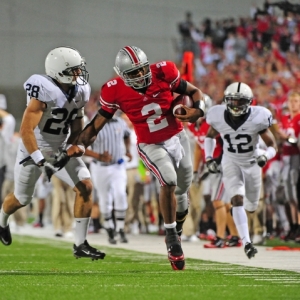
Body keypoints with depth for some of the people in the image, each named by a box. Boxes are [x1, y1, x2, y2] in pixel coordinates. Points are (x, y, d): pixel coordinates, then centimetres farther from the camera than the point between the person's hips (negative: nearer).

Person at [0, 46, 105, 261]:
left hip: (60, 150, 5)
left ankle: (80, 244, -8)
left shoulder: (79, 92, -7)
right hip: (34, 150, -5)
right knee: (22, 199, 13)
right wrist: (40, 161, -33)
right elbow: (26, 130, -32)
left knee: (85, 187, -13)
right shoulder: (45, 92, -30)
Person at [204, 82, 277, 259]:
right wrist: (209, 158, -5)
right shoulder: (219, 117, -16)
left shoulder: (257, 118, -22)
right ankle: (246, 242, -24)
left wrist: (265, 156, -36)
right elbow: (210, 136, 7)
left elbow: (273, 146, -15)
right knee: (237, 200, -21)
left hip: (252, 163, 1)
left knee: (251, 207, 14)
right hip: (231, 163, -1)